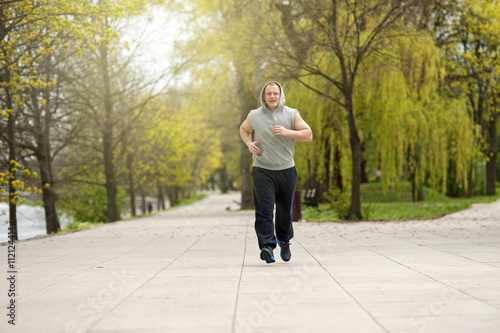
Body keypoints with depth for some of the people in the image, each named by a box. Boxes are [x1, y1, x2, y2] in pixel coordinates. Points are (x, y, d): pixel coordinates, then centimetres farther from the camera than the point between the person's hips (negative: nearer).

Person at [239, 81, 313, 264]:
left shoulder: (291, 114, 1)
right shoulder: (254, 115, 3)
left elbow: (308, 135, -2)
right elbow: (243, 129, 22)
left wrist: (287, 132, -18)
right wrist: (249, 144, 1)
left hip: (286, 169, 1)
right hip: (262, 169, -1)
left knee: (285, 210, 10)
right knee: (264, 209, -12)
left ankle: (284, 240, 35)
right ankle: (267, 247, -16)